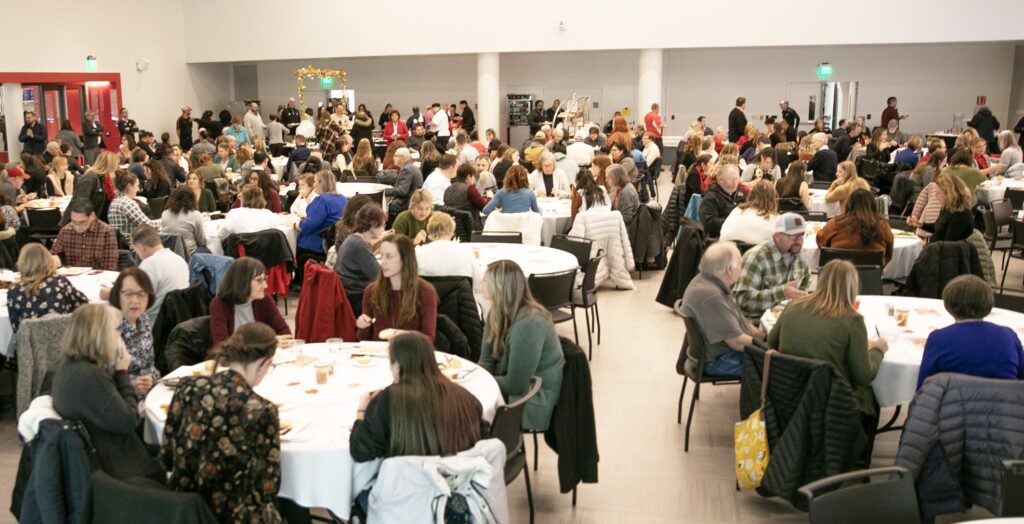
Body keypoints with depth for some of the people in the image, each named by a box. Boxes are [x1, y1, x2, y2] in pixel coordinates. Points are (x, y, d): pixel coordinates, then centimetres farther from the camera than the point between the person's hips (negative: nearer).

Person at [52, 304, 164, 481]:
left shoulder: (72, 367, 6)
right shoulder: (88, 376, -27)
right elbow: (128, 421, -22)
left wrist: (116, 371, 0)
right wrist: (123, 372, -14)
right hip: (110, 467, -10)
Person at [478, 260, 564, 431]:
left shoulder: (528, 324, -28)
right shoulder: (498, 312, -1)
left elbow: (515, 385, -25)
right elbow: (487, 360, 2)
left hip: (532, 403, -8)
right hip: (513, 392, 8)